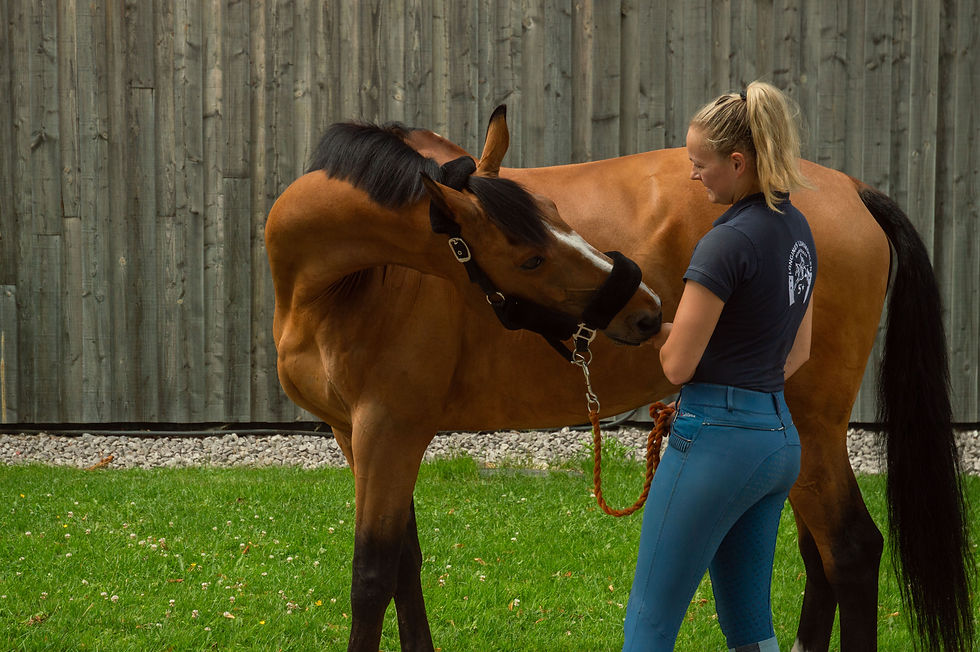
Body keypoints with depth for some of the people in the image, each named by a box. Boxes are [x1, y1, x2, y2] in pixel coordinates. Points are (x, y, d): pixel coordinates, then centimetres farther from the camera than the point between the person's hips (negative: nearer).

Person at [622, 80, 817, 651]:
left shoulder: (728, 242, -18)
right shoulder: (797, 230, 10)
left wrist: (655, 322, 5)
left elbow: (678, 365, -15)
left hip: (718, 439, -9)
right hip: (781, 437, 9)